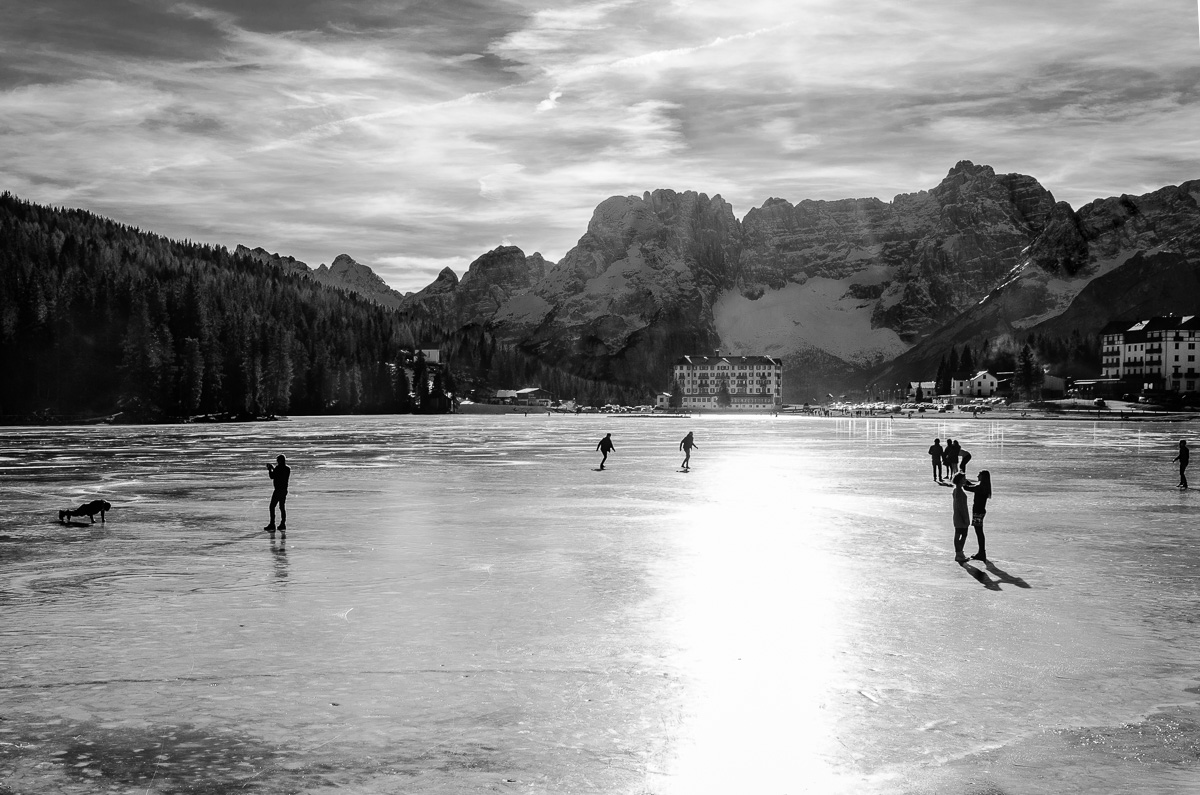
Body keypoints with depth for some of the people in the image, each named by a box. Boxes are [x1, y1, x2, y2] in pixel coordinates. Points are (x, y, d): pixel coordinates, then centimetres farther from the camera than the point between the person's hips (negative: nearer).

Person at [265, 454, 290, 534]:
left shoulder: (278, 468, -14)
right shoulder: (288, 469, 8)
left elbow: (272, 476, -11)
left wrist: (269, 469, 4)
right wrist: (273, 469, 24)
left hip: (278, 490, -7)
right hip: (284, 490, 7)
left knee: (272, 507, 0)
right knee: (282, 507, 12)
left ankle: (272, 526, -2)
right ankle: (283, 525, 8)